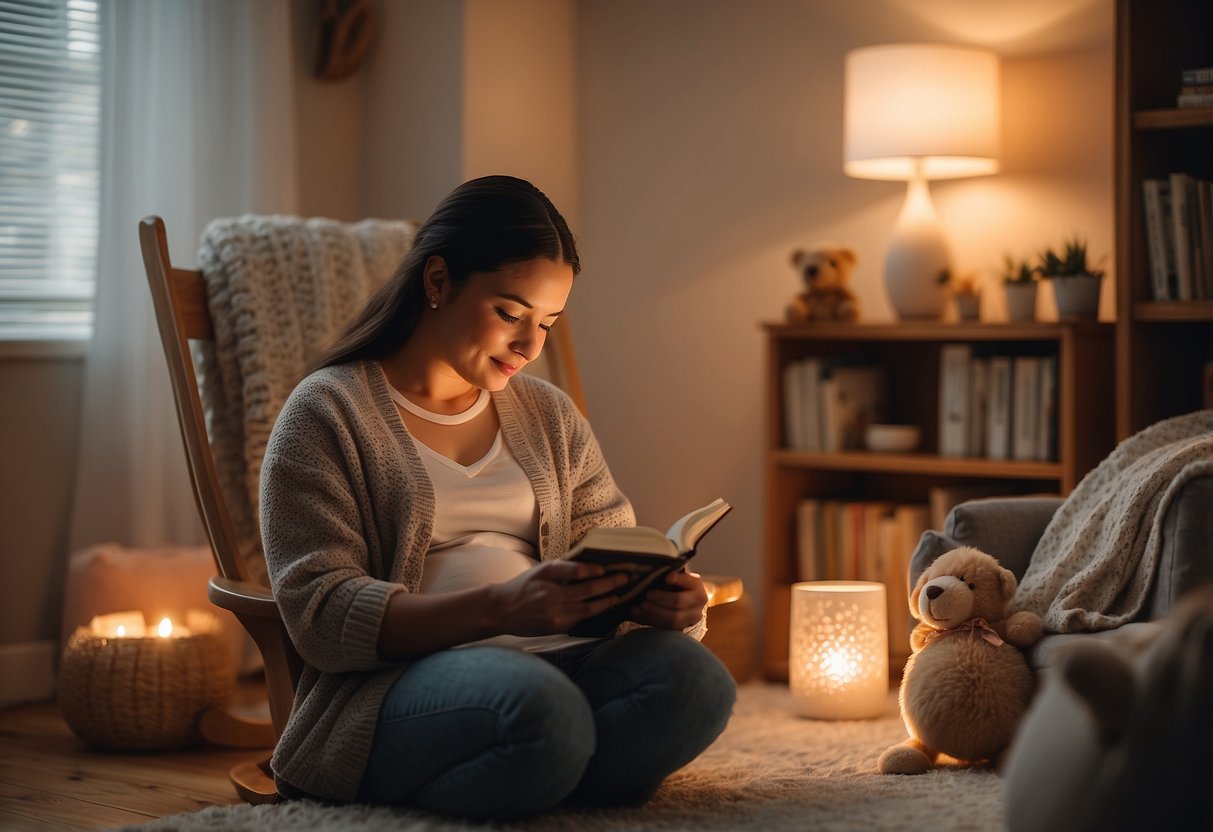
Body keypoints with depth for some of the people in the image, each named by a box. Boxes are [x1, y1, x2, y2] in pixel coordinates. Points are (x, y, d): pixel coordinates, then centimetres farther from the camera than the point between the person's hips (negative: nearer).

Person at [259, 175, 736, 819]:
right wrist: (498, 608, -23)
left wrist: (660, 596, -9)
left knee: (691, 675, -27)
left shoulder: (549, 416, 21)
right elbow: (320, 614, -9)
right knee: (540, 708, -38)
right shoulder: (327, 413, 2)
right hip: (396, 681, -5)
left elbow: (616, 560, 18)